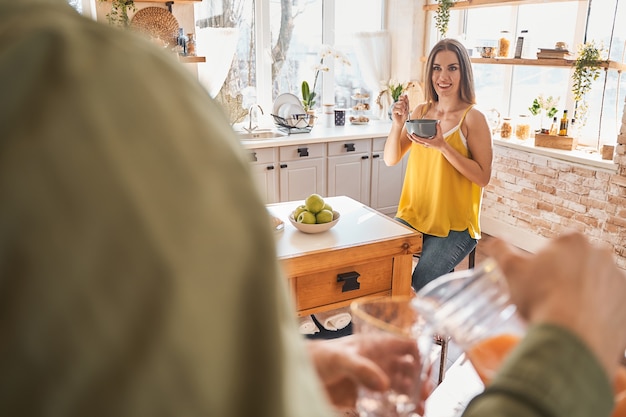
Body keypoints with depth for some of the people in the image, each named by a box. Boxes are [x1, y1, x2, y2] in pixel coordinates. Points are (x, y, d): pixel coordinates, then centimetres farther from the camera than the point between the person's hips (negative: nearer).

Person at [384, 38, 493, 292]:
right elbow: (391, 159, 5)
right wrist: (397, 125, -13)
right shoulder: (421, 111, 6)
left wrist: (443, 146, -23)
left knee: (422, 282, -23)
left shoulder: (473, 118, -10)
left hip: (454, 225, -4)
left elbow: (483, 177, -13)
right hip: (414, 216, 5)